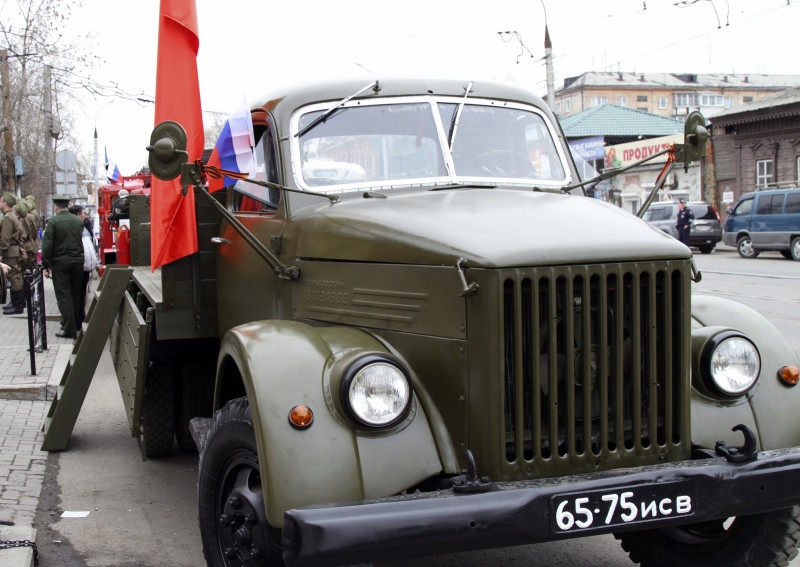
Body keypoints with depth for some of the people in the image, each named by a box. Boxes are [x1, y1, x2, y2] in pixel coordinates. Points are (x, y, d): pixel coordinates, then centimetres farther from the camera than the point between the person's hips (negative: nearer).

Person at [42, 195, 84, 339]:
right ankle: (77, 324, 24)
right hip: (77, 261, 4)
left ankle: (70, 329, -5)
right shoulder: (78, 221, 3)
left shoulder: (53, 221, -10)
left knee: (64, 296, -1)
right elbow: (81, 240, 8)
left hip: (60, 262, -4)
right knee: (76, 294, 15)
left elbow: (47, 245, -10)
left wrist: (46, 265, -5)